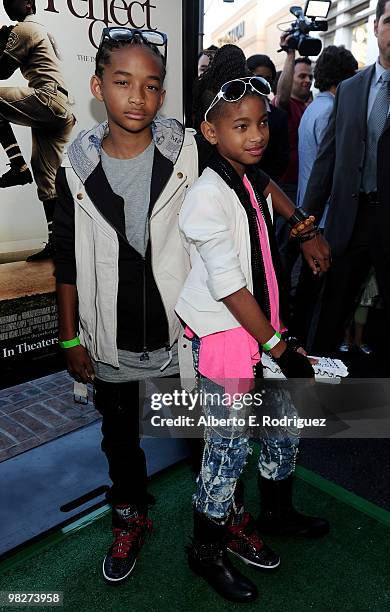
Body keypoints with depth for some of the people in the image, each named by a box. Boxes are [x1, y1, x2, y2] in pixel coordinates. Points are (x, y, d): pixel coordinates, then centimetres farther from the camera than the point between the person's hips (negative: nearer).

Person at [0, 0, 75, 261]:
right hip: (60, 112, 9)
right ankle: (56, 242, 3)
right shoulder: (42, 31, 31)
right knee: (47, 179, 4)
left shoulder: (23, 29, 2)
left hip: (47, 99, -9)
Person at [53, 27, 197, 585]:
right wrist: (70, 337, 3)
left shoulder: (189, 150, -9)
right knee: (119, 437, 21)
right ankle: (131, 518, 51)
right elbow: (68, 262, 0)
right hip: (109, 339, 2)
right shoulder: (77, 168, -5)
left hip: (181, 328, -1)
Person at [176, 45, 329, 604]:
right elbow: (229, 289, -22)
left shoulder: (252, 180, 6)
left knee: (286, 422, 19)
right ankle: (206, 550, 29)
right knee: (229, 448, 4)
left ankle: (276, 512, 46)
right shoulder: (207, 199, -19)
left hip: (263, 327, 9)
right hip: (223, 338, -8)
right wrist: (280, 348, -19)